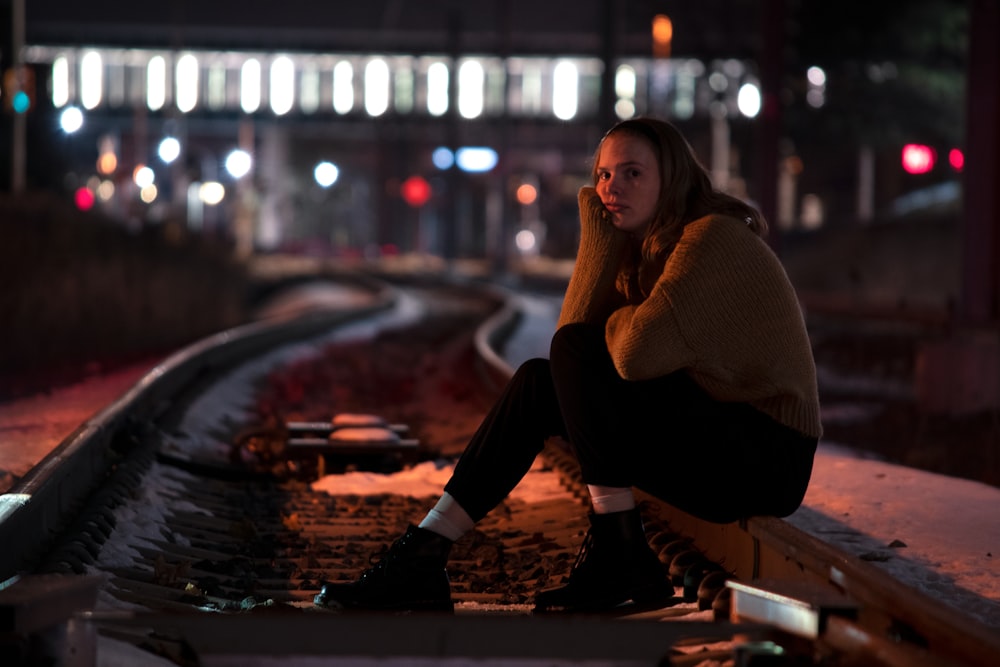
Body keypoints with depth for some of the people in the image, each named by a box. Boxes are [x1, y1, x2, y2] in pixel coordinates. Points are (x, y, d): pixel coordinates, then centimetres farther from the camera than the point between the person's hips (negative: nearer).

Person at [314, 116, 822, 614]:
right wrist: (600, 233, -9)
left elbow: (638, 351, -29)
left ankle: (618, 554, -17)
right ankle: (421, 560, -1)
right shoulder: (645, 245, 12)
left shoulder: (714, 236, -17)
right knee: (538, 381, 5)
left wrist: (619, 321, -6)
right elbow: (578, 326, -3)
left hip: (768, 459, -9)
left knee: (575, 353, -19)